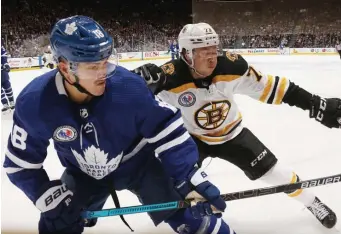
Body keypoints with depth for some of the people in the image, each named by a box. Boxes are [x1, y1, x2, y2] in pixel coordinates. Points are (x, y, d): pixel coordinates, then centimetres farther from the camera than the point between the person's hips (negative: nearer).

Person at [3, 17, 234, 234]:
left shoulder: (129, 87, -32)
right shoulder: (33, 103, -25)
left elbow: (167, 130, -24)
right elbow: (21, 162, -10)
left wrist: (192, 180, -28)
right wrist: (49, 198, -15)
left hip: (138, 163, -1)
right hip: (82, 175, 2)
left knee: (187, 214, -10)